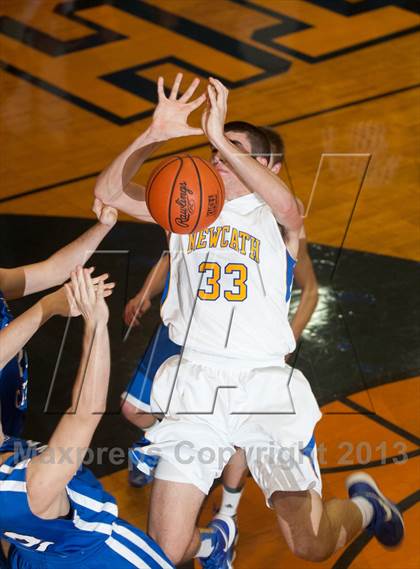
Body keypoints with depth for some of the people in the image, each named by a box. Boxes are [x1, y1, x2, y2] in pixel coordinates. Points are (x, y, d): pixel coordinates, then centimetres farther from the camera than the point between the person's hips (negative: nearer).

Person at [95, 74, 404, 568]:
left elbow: (288, 206, -21)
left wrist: (220, 138, -27)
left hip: (265, 384, -2)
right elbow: (108, 192, 5)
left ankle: (364, 503, 30)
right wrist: (154, 135, -9)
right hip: (194, 381, 3)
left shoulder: (275, 219, 4)